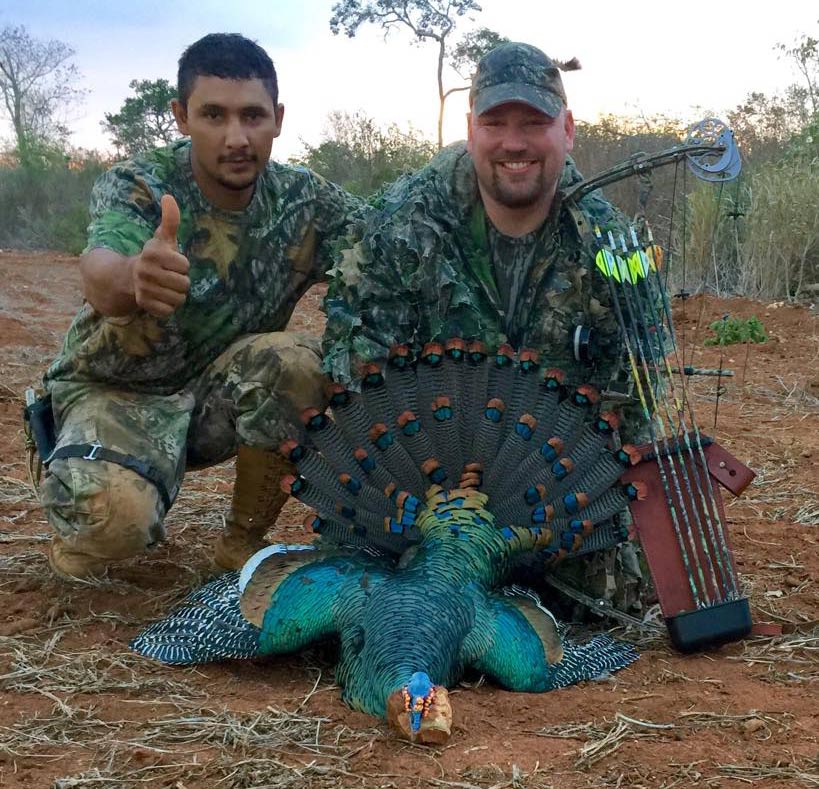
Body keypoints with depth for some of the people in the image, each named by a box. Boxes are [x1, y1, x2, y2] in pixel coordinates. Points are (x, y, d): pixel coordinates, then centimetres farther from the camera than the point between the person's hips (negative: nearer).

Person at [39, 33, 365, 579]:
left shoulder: (302, 200, -10)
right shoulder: (135, 187, -21)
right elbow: (99, 269, -42)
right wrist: (133, 275, -67)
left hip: (217, 391, 4)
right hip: (118, 391, -3)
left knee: (297, 362, -28)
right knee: (114, 515, -34)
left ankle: (243, 541, -5)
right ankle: (86, 538, 6)